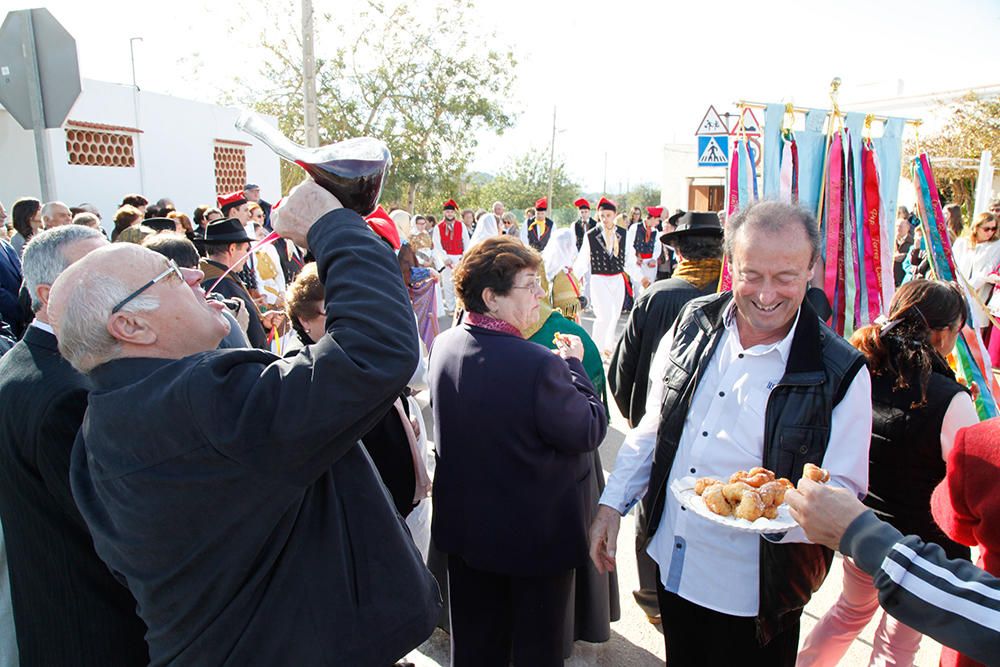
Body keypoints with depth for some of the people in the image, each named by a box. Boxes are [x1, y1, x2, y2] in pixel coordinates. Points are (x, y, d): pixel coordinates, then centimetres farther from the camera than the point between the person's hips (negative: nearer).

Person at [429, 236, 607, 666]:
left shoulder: (444, 345, -7)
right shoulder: (539, 365, -31)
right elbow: (590, 432, -19)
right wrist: (574, 366, -6)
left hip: (464, 527, 7)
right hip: (534, 536, -6)